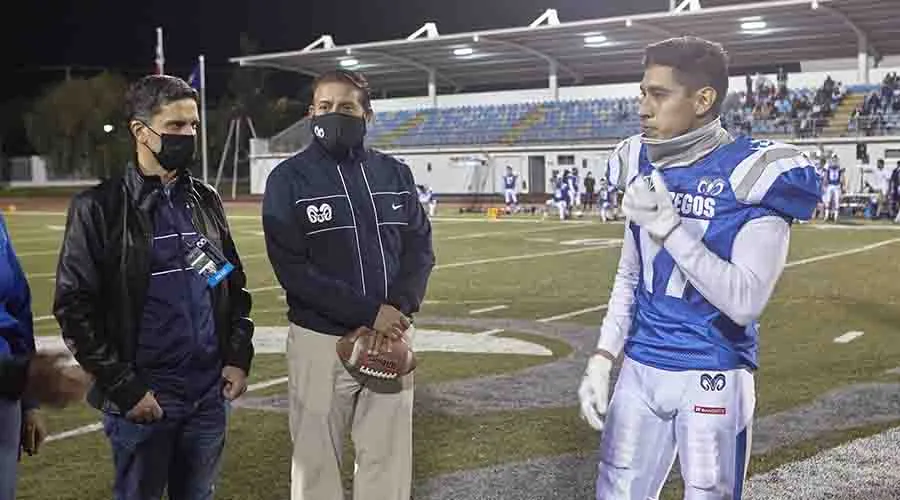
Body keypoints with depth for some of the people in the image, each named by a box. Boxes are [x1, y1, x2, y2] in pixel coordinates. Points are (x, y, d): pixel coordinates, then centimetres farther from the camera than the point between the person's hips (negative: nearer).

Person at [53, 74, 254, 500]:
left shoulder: (205, 200, 10)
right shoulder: (99, 208, -5)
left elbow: (234, 284, 16)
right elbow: (74, 306, -8)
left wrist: (239, 356, 4)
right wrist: (123, 387, -12)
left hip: (210, 393, 5)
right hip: (142, 397, -4)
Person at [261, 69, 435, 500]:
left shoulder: (395, 173, 9)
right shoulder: (289, 178, -3)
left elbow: (419, 247, 6)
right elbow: (293, 268, -11)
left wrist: (400, 308, -13)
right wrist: (368, 313, -17)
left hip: (391, 336, 3)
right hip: (320, 340, -3)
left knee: (388, 461, 9)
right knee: (316, 462, 5)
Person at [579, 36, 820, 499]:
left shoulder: (751, 174, -15)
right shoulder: (644, 169, 3)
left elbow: (745, 302, -21)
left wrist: (669, 226, -24)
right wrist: (602, 358, 4)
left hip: (711, 378, -5)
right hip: (639, 371, 5)